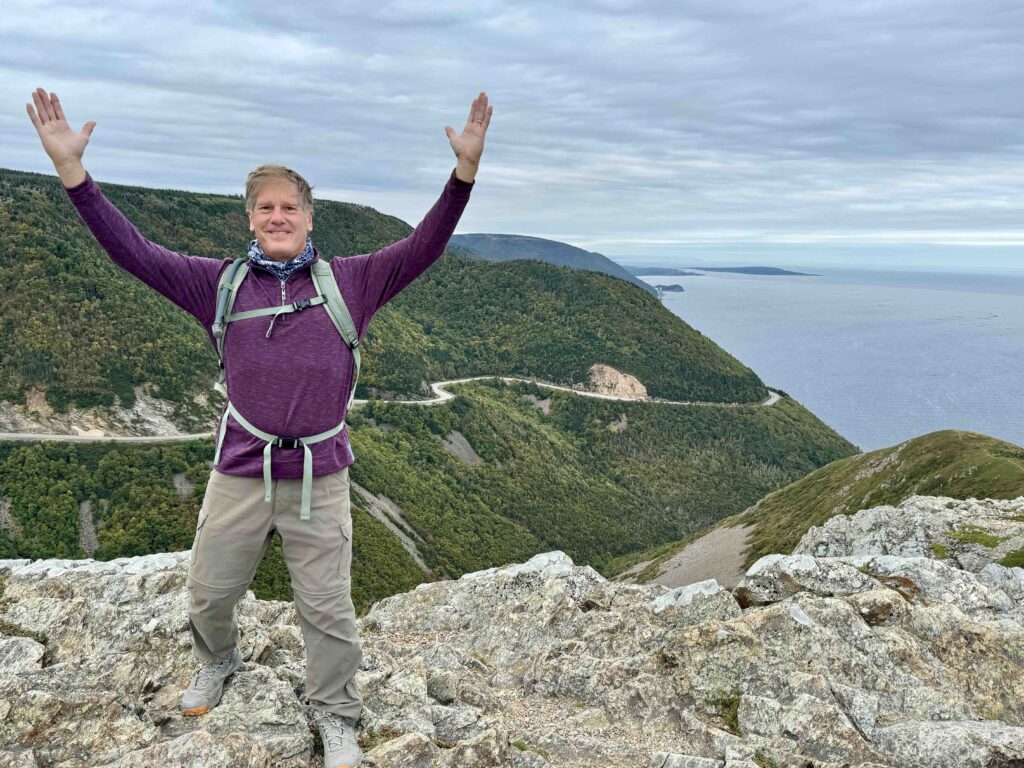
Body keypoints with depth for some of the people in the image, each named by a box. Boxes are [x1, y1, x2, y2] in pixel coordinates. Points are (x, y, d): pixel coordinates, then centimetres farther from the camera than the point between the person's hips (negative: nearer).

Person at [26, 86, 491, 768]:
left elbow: (422, 249, -10)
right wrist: (71, 168, -8)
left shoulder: (349, 282, -2)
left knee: (328, 609, 7)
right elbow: (133, 252, 0)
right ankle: (219, 661, 52)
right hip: (239, 473, 2)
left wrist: (466, 169, -22)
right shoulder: (222, 283, 3)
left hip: (319, 479, -2)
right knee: (209, 592, 18)